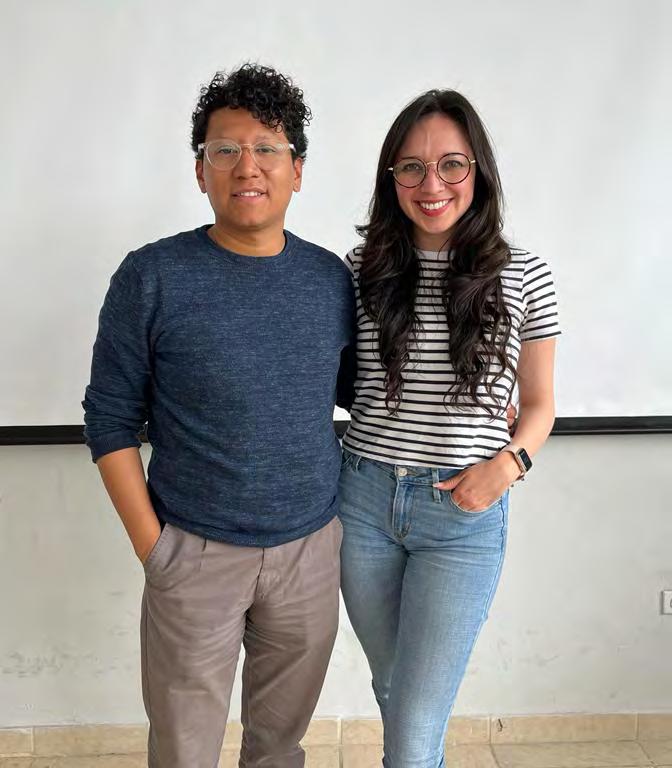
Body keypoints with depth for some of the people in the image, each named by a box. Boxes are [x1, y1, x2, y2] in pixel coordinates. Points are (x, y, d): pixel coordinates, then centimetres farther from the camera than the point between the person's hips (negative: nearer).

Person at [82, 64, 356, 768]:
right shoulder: (151, 278, -10)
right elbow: (111, 419, -6)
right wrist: (149, 542, -9)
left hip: (311, 547, 3)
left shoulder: (331, 278, 0)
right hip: (196, 552, -2)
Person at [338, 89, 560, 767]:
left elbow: (539, 402, 6)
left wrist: (509, 463, -12)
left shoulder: (524, 277, -3)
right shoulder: (363, 269, 0)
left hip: (464, 515, -2)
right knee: (391, 686, 22)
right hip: (364, 501, 3)